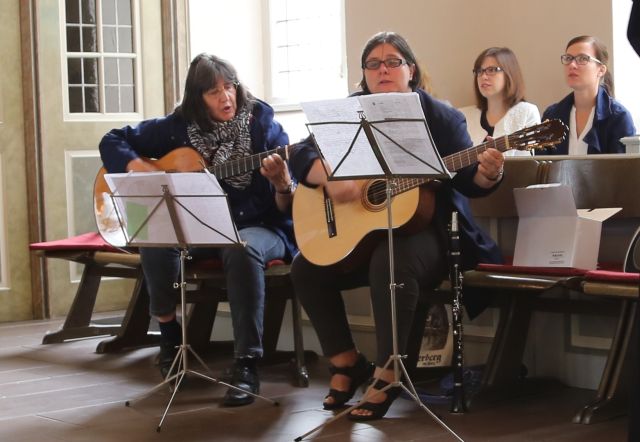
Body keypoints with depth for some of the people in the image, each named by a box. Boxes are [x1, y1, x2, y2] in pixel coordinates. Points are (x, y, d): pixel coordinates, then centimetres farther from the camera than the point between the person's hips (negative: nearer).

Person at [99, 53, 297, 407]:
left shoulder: (262, 124, -4)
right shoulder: (179, 126, 3)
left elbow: (287, 209, -6)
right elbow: (112, 141, 9)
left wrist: (282, 183, -30)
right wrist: (143, 170, -10)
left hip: (257, 228, -2)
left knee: (242, 249, -38)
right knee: (156, 241, -29)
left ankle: (247, 365, -33)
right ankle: (169, 334, -4)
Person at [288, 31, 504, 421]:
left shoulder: (439, 116, -2)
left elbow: (468, 181, -10)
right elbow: (301, 154, -4)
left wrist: (489, 173, -33)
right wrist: (330, 178, -24)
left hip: (424, 229, -4)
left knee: (390, 262, -35)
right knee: (306, 267, -16)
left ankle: (387, 373, -20)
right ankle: (347, 363, 0)